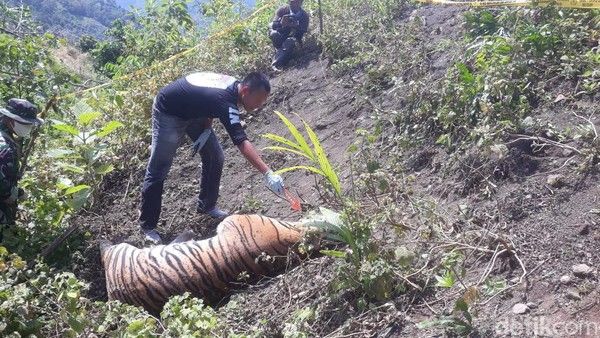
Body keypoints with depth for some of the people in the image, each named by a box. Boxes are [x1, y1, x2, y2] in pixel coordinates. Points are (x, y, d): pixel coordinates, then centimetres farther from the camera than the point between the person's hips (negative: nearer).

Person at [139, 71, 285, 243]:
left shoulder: (232, 85, -10)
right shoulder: (225, 100, -36)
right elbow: (242, 142, -45)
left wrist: (206, 130, -5)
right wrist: (268, 173, -51)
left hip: (192, 110, 9)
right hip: (168, 112, -9)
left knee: (215, 157, 5)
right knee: (158, 170, -2)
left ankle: (206, 206, 22)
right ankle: (147, 226, 11)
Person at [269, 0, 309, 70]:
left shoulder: (304, 15, -6)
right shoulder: (282, 10, -9)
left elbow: (303, 31, -13)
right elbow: (273, 25, -16)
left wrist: (296, 26, -35)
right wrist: (281, 23, -40)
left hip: (292, 36, 0)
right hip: (279, 35, 1)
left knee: (290, 41, -36)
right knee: (274, 34, -34)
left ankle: (276, 64, -44)